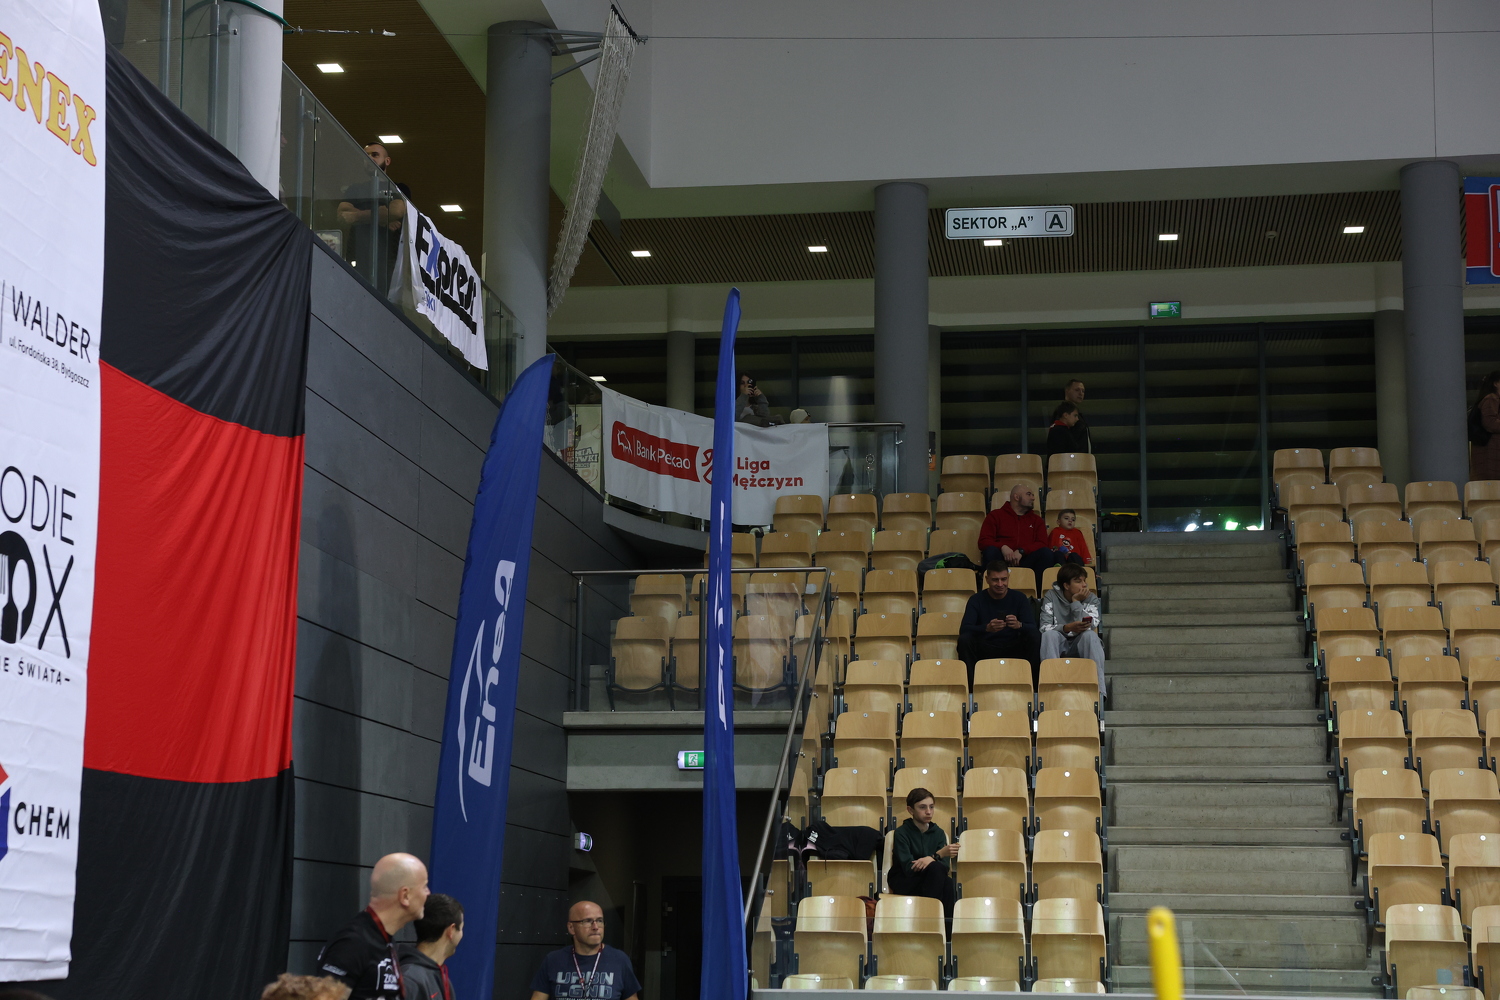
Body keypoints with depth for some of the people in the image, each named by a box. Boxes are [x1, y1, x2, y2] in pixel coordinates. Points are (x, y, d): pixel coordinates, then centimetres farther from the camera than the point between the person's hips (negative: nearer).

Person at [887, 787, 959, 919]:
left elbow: (945, 865, -4)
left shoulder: (938, 832, 7)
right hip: (903, 882, -4)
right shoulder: (902, 833, -9)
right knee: (936, 868, -33)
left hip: (931, 881, 4)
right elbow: (908, 868, -21)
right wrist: (940, 854, -31)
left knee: (949, 884, -32)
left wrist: (931, 859, -29)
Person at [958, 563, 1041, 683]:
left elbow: (1032, 628, -7)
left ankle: (1031, 685, -19)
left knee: (1036, 637, -25)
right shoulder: (977, 600, 1)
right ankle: (970, 686, -22)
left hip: (1013, 649, 1)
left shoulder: (1019, 598, 5)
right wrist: (987, 628, -34)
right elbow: (963, 629, -14)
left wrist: (1019, 625, -32)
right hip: (985, 650, -1)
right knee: (964, 640, -30)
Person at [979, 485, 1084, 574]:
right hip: (1003, 560, -2)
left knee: (1046, 552, -25)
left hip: (1026, 560, 2)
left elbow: (1042, 544, 8)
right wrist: (1003, 547, -16)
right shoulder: (995, 515, 16)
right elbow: (983, 541, 5)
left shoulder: (1036, 520, 24)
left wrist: (1021, 551, -12)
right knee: (991, 551, -34)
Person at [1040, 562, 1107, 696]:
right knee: (1049, 634, -32)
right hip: (1057, 645, -1)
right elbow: (1044, 627, -17)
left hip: (1080, 645, 1)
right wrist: (1066, 628, -34)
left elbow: (1087, 627, -17)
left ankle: (1098, 691, -40)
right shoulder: (1052, 596, -3)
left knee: (1090, 635, -31)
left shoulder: (1091, 598, -1)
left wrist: (1076, 602, -18)